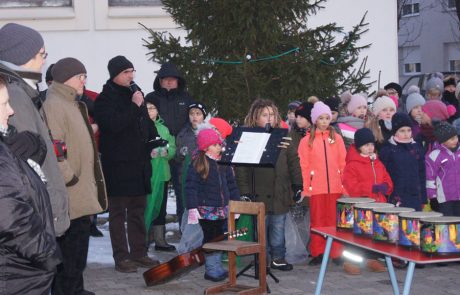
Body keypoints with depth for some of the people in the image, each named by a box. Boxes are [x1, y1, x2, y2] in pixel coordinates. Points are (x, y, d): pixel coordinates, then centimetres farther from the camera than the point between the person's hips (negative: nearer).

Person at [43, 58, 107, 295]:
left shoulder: (75, 105, 18)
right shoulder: (54, 105, -14)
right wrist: (69, 178, -18)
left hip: (83, 197, 10)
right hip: (71, 198, -10)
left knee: (78, 251, 17)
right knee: (70, 256, -5)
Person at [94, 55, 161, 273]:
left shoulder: (134, 94, 14)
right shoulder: (105, 99, -8)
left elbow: (145, 123, 23)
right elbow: (114, 124, -23)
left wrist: (151, 141, 9)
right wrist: (134, 106, -21)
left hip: (139, 163, 7)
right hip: (117, 164, -7)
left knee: (138, 210, 12)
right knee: (118, 212, -1)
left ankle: (139, 253, 20)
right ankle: (121, 257, 3)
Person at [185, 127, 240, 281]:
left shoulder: (224, 164, 9)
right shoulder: (197, 164, -10)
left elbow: (231, 185, 16)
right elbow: (191, 187, -13)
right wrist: (192, 208, -18)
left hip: (222, 209, 6)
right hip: (206, 209, -6)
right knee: (210, 238, -1)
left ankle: (218, 267, 23)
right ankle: (211, 270, 6)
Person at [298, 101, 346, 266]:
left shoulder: (337, 138, 8)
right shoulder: (307, 140, 4)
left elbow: (343, 163, 6)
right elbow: (303, 166, 1)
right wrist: (305, 188, -5)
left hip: (335, 187, 1)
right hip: (316, 188, -1)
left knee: (335, 220, 3)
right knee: (317, 221, 4)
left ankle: (336, 253, 11)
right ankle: (317, 253, 12)